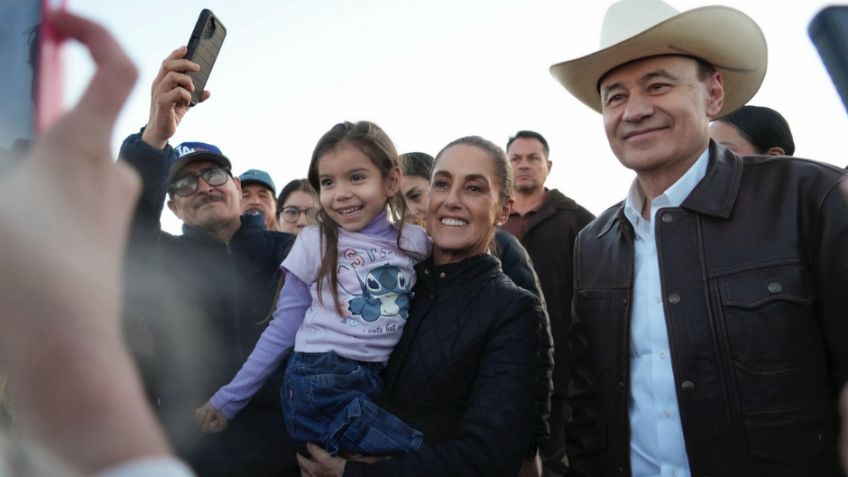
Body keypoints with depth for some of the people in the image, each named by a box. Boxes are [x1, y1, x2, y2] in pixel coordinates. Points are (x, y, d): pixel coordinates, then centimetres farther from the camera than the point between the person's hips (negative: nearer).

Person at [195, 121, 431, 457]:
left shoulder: (416, 242, 2)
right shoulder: (314, 242, -4)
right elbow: (281, 330, 2)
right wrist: (228, 400, 1)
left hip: (380, 384, 5)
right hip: (319, 385, -4)